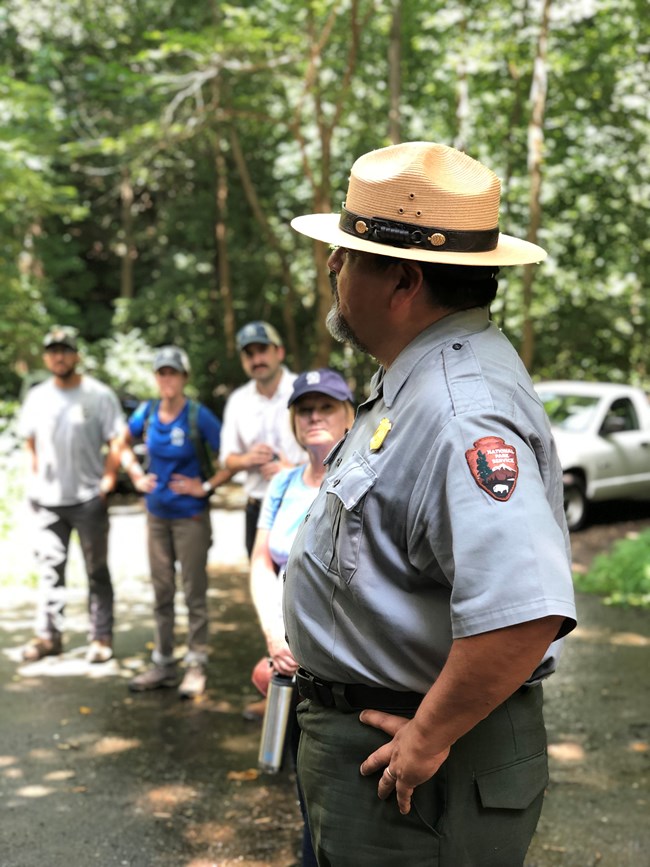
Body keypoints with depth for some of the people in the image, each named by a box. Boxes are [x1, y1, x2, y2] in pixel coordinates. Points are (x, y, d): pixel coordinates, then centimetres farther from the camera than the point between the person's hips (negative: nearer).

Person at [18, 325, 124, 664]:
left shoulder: (99, 395, -5)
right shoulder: (37, 396, 8)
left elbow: (116, 442, -5)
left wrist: (107, 479, -12)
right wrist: (36, 477, 9)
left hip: (88, 499, -4)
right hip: (47, 500, 4)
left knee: (97, 572, 6)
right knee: (50, 569, 9)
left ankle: (101, 638, 12)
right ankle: (48, 636, 18)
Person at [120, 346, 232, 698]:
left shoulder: (198, 416, -14)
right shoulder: (147, 412, -1)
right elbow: (124, 443, 18)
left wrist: (206, 487, -14)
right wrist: (137, 476, 7)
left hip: (191, 515, -5)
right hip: (157, 514, 5)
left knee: (194, 591, 3)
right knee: (161, 590, 13)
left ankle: (196, 666, 13)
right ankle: (163, 663, 24)